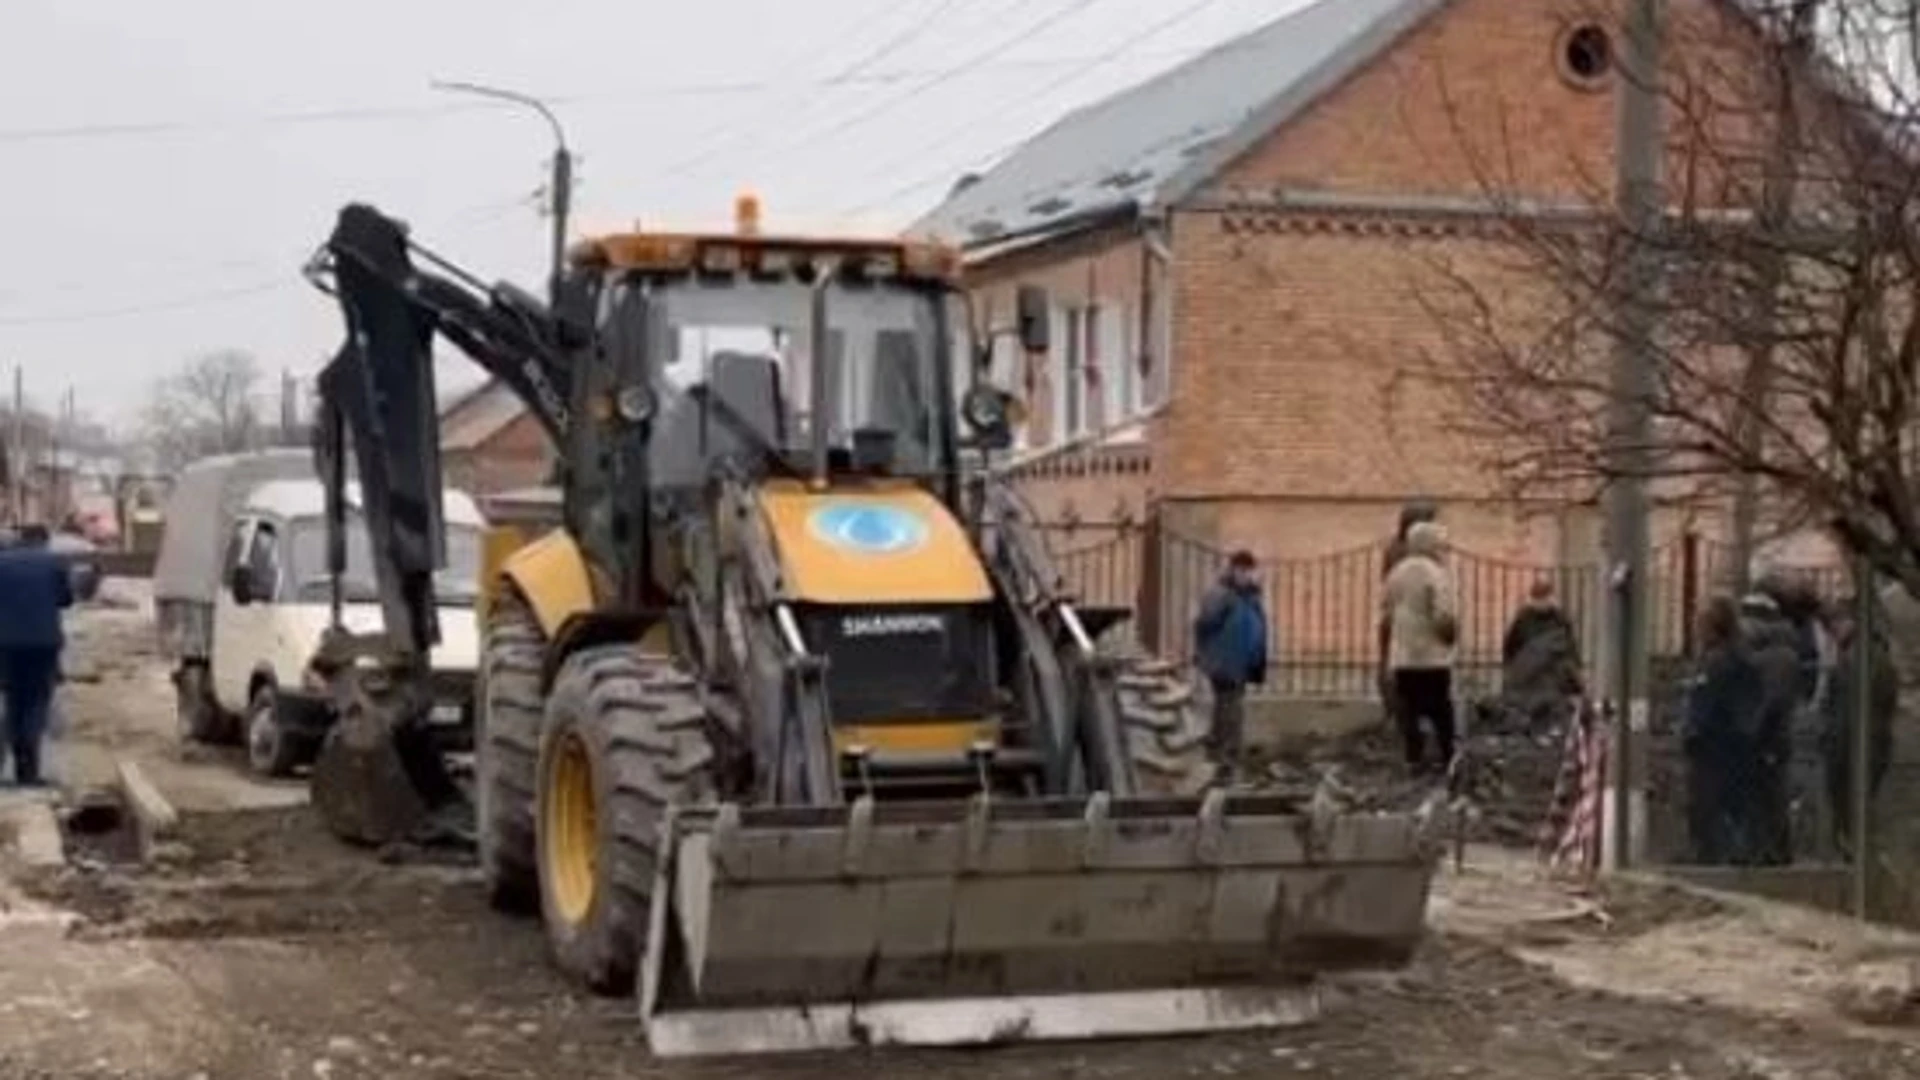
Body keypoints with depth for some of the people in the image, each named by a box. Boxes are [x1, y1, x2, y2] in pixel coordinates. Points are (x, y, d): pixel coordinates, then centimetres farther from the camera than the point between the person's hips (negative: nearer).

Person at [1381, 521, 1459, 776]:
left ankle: (1414, 758, 4)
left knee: (1408, 710, 7)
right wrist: (1452, 634, -2)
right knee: (1441, 711, 5)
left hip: (1402, 654, 5)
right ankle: (1449, 759, 10)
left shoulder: (1398, 572, 8)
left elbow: (1386, 608, 12)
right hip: (1432, 653, -5)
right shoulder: (1437, 573, -14)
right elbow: (1444, 615, -20)